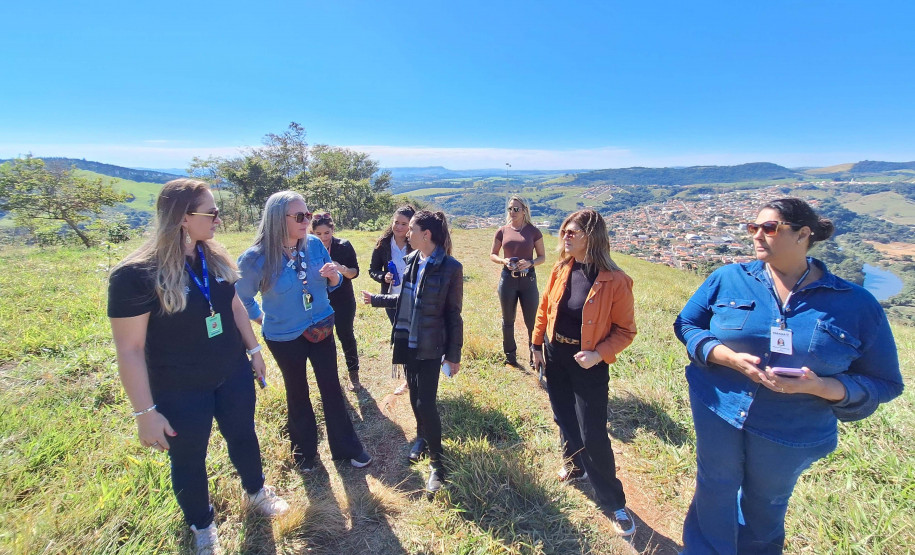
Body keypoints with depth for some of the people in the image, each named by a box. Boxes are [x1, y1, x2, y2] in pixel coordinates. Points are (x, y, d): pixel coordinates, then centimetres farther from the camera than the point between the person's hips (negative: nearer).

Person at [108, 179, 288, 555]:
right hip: (180, 391, -4)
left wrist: (253, 349, 10)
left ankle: (256, 492, 51)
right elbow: (129, 349, -19)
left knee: (243, 435, 23)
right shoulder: (137, 274, -23)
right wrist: (145, 412, -16)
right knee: (189, 460, 18)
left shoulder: (215, 257, -5)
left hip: (232, 374, 5)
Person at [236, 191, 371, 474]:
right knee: (297, 393, 16)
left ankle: (346, 447, 29)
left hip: (322, 329, 3)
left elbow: (331, 285, 4)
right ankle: (304, 450, 39)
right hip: (285, 338, -2)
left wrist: (334, 276, -18)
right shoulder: (255, 258, -19)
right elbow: (241, 298, -2)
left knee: (332, 388, 11)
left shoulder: (315, 244, -9)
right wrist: (263, 320, 4)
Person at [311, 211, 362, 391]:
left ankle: (353, 374, 24)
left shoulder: (344, 246, -12)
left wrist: (343, 269, -30)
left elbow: (355, 272, -9)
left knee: (346, 335, 7)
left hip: (343, 301, -2)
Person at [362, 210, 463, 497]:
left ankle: (437, 462, 16)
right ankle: (422, 437, 44)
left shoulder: (450, 267, -15)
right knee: (415, 396, 17)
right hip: (407, 341, 6)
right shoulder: (411, 260, 3)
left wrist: (454, 354, -9)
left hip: (430, 346, -6)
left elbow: (454, 314, -12)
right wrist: (376, 299, 23)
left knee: (426, 402, -5)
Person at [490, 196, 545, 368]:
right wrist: (503, 260, -11)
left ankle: (535, 357, 18)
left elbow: (542, 256, 4)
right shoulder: (503, 231, 4)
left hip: (528, 279, -1)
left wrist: (530, 263, -16)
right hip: (507, 278, 2)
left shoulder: (533, 231, 0)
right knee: (508, 320, 12)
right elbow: (492, 255, 10)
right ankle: (510, 356, 28)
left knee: (532, 321, 2)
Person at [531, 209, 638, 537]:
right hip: (555, 355, 5)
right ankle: (576, 463, 49)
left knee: (593, 434, 1)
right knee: (564, 417, 20)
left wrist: (598, 354, -23)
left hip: (589, 363, -5)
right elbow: (544, 308, 8)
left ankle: (613, 502, 23)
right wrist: (537, 344, 9)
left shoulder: (615, 281, -18)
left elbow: (625, 331, -11)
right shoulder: (561, 270, -3)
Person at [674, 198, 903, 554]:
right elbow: (686, 324, 0)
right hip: (718, 413, 0)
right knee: (715, 497, 17)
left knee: (766, 506, 24)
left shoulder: (857, 305, -7)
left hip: (792, 436, 1)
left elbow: (883, 382, -2)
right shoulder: (728, 279, -7)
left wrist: (819, 386, -23)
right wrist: (725, 356, -19)